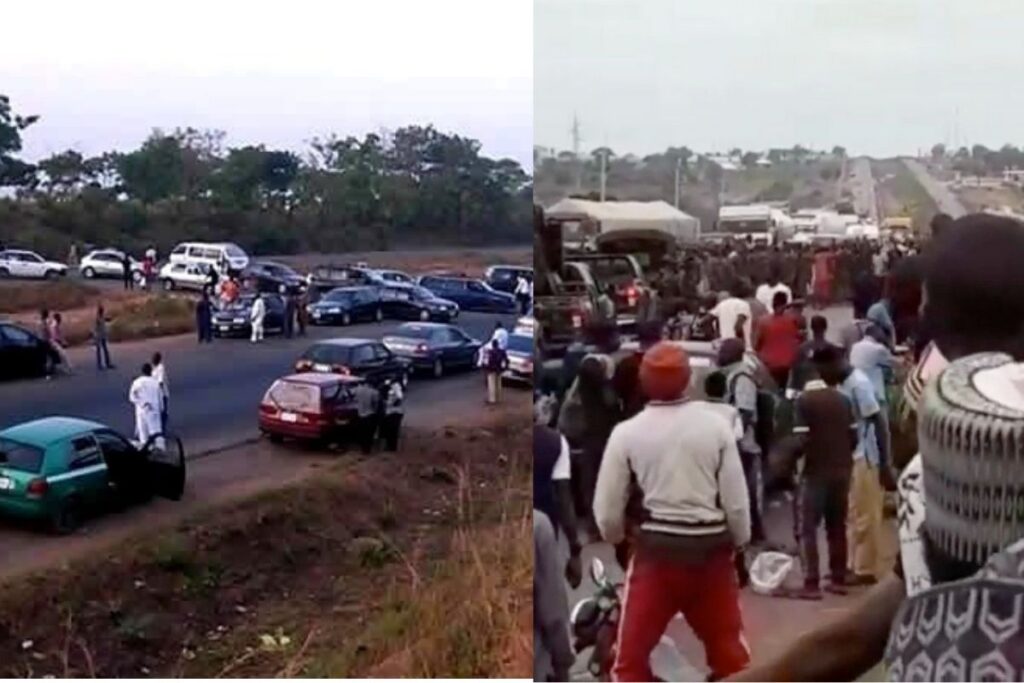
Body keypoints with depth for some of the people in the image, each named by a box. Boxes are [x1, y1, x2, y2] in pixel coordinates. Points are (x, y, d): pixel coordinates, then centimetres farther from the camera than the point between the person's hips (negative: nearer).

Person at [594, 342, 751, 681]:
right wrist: (740, 544, 17)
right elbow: (736, 500, 0)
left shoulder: (627, 432, -4)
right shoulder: (716, 424, -1)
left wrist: (617, 540, 20)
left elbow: (607, 509, -1)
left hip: (658, 548, -2)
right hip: (711, 548, 2)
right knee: (730, 652, 18)